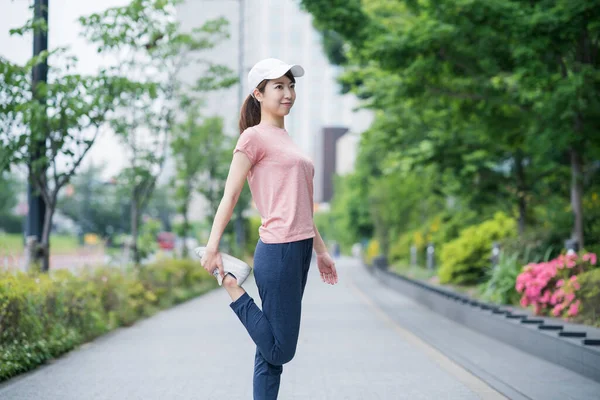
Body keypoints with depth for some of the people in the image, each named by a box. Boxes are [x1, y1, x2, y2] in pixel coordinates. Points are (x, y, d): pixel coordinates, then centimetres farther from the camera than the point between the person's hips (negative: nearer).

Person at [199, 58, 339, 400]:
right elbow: (230, 195, -10)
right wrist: (212, 248, -18)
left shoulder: (285, 140, 20)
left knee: (274, 351, 9)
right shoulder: (254, 137, -5)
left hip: (300, 250, 9)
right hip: (277, 252, -9)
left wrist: (320, 249, 22)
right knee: (279, 350, -6)